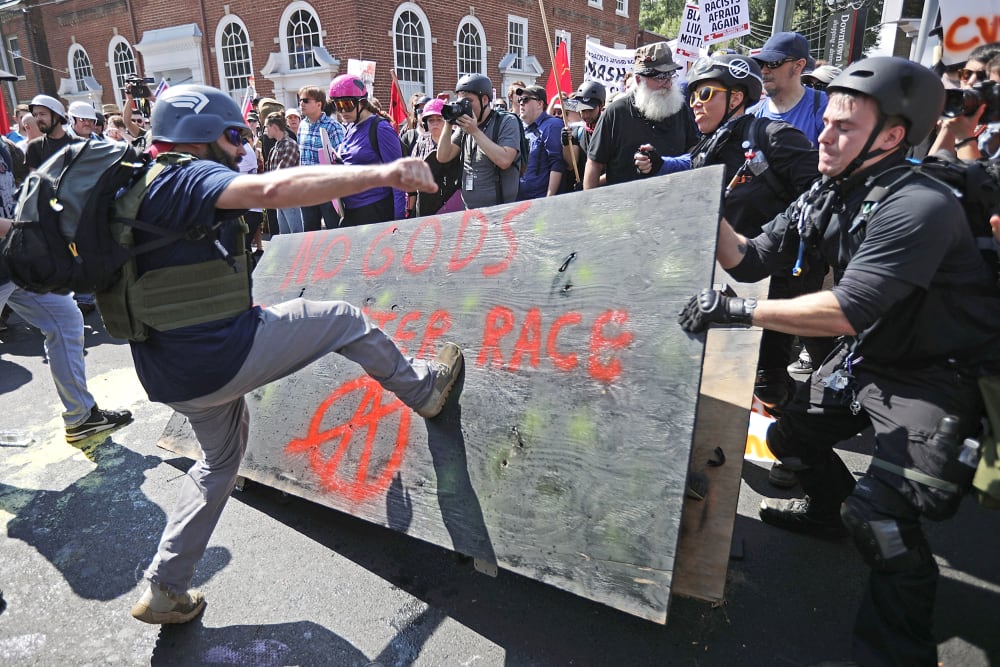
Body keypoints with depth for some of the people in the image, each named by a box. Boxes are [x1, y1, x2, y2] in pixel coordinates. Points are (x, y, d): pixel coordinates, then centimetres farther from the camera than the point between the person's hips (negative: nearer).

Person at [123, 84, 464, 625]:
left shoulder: (148, 185, 15)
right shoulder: (190, 177, -14)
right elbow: (273, 188, -35)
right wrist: (382, 173, -38)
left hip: (175, 372, 10)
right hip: (221, 355, -10)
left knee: (220, 458, 28)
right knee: (342, 320, 4)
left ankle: (165, 590, 36)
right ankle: (423, 387, 22)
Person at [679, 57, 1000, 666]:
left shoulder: (921, 207, -28)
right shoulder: (825, 198, -1)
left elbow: (846, 312, -36)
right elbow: (749, 262, 0)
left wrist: (736, 309, -35)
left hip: (940, 376, -8)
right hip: (868, 357, 9)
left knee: (879, 512, -21)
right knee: (790, 436, 17)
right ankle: (830, 507, 48)